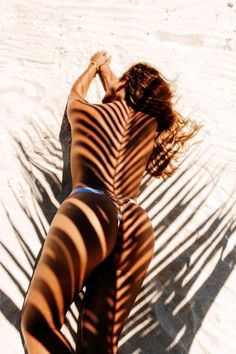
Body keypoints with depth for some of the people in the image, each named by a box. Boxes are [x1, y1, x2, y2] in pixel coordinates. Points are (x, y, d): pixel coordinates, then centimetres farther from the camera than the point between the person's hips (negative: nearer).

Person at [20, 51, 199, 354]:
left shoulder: (88, 112, 17)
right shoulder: (153, 123, 25)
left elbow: (76, 91, 44)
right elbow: (119, 94, 47)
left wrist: (95, 65, 63)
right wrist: (105, 68, 65)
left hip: (91, 209, -4)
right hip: (138, 226, 5)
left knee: (37, 324, -7)